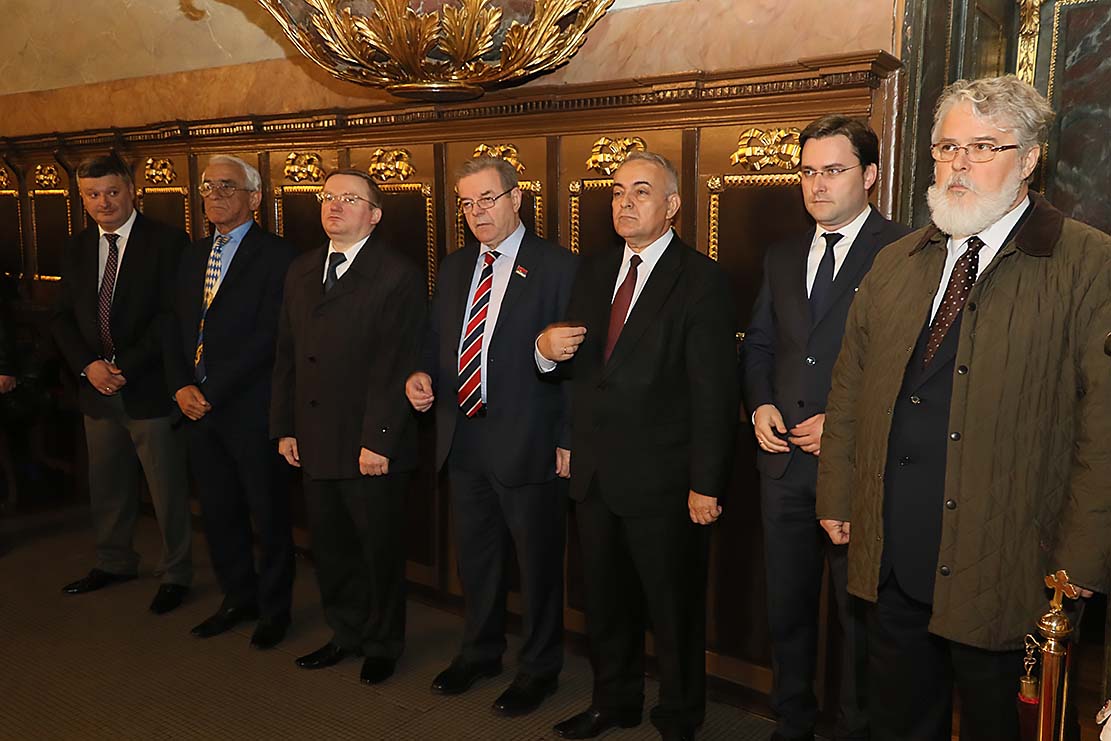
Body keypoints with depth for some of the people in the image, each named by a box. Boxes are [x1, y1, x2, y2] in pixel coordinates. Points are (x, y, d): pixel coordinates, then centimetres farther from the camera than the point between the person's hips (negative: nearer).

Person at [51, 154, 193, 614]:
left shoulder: (167, 242, -8)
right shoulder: (76, 249, 11)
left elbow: (173, 315, -14)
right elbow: (62, 317, 11)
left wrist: (126, 367, -17)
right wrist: (87, 365, -6)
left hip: (150, 389, -6)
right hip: (97, 388, 6)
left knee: (168, 490, 3)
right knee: (107, 486, 18)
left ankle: (176, 575, 19)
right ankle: (114, 563, 37)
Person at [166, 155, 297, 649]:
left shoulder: (276, 256, -10)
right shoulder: (194, 255, 14)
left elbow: (268, 337, -17)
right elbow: (178, 329, 13)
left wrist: (212, 392, -16)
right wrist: (181, 387, -2)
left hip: (251, 409, -7)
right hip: (199, 407, 7)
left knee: (269, 516, 6)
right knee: (218, 512, 15)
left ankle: (274, 609, 22)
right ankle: (238, 599, 32)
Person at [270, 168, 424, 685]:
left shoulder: (398, 276, -9)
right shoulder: (301, 271, 12)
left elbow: (395, 366, -14)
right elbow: (286, 355, 14)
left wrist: (377, 441, -17)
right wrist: (284, 427, 10)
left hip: (372, 447, -6)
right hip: (315, 443, 6)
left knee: (379, 551, 8)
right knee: (330, 547, 16)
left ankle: (383, 644, 28)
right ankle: (345, 634, 35)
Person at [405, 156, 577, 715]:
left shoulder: (558, 267, -8)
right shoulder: (455, 267, 11)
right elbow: (438, 337, 20)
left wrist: (568, 439, -14)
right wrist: (423, 374, -2)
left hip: (527, 444, -6)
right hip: (463, 438, 6)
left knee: (537, 562, 9)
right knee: (475, 557, 20)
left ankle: (539, 668, 29)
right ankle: (480, 651, 41)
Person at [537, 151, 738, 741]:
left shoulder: (701, 280, -10)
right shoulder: (592, 272, 10)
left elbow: (713, 396, -14)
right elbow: (572, 367, 14)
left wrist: (706, 485, -17)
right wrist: (546, 349, -9)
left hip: (661, 480, -6)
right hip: (595, 473, 6)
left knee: (673, 609, 11)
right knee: (604, 600, 20)